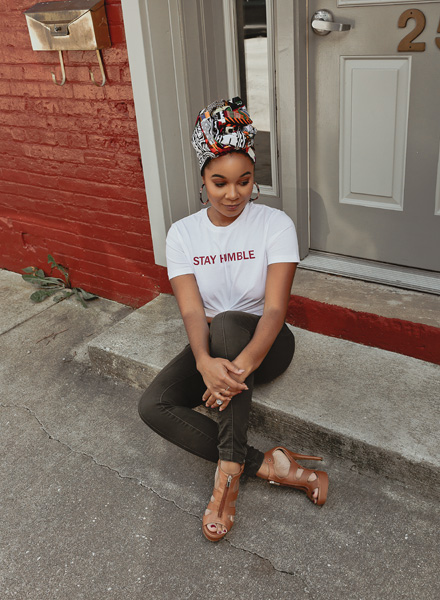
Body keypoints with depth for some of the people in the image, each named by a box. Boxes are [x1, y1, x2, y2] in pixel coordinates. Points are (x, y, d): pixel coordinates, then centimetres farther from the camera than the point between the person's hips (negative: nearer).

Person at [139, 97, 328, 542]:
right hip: (210, 347, 4)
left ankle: (229, 471, -30)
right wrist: (205, 361, -38)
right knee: (153, 405, -22)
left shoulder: (275, 225, -12)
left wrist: (242, 364, -41)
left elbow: (275, 308, -22)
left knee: (227, 324, -38)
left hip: (263, 343, -3)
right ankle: (269, 466, -20)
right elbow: (192, 311, -15)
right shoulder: (182, 234, -4)